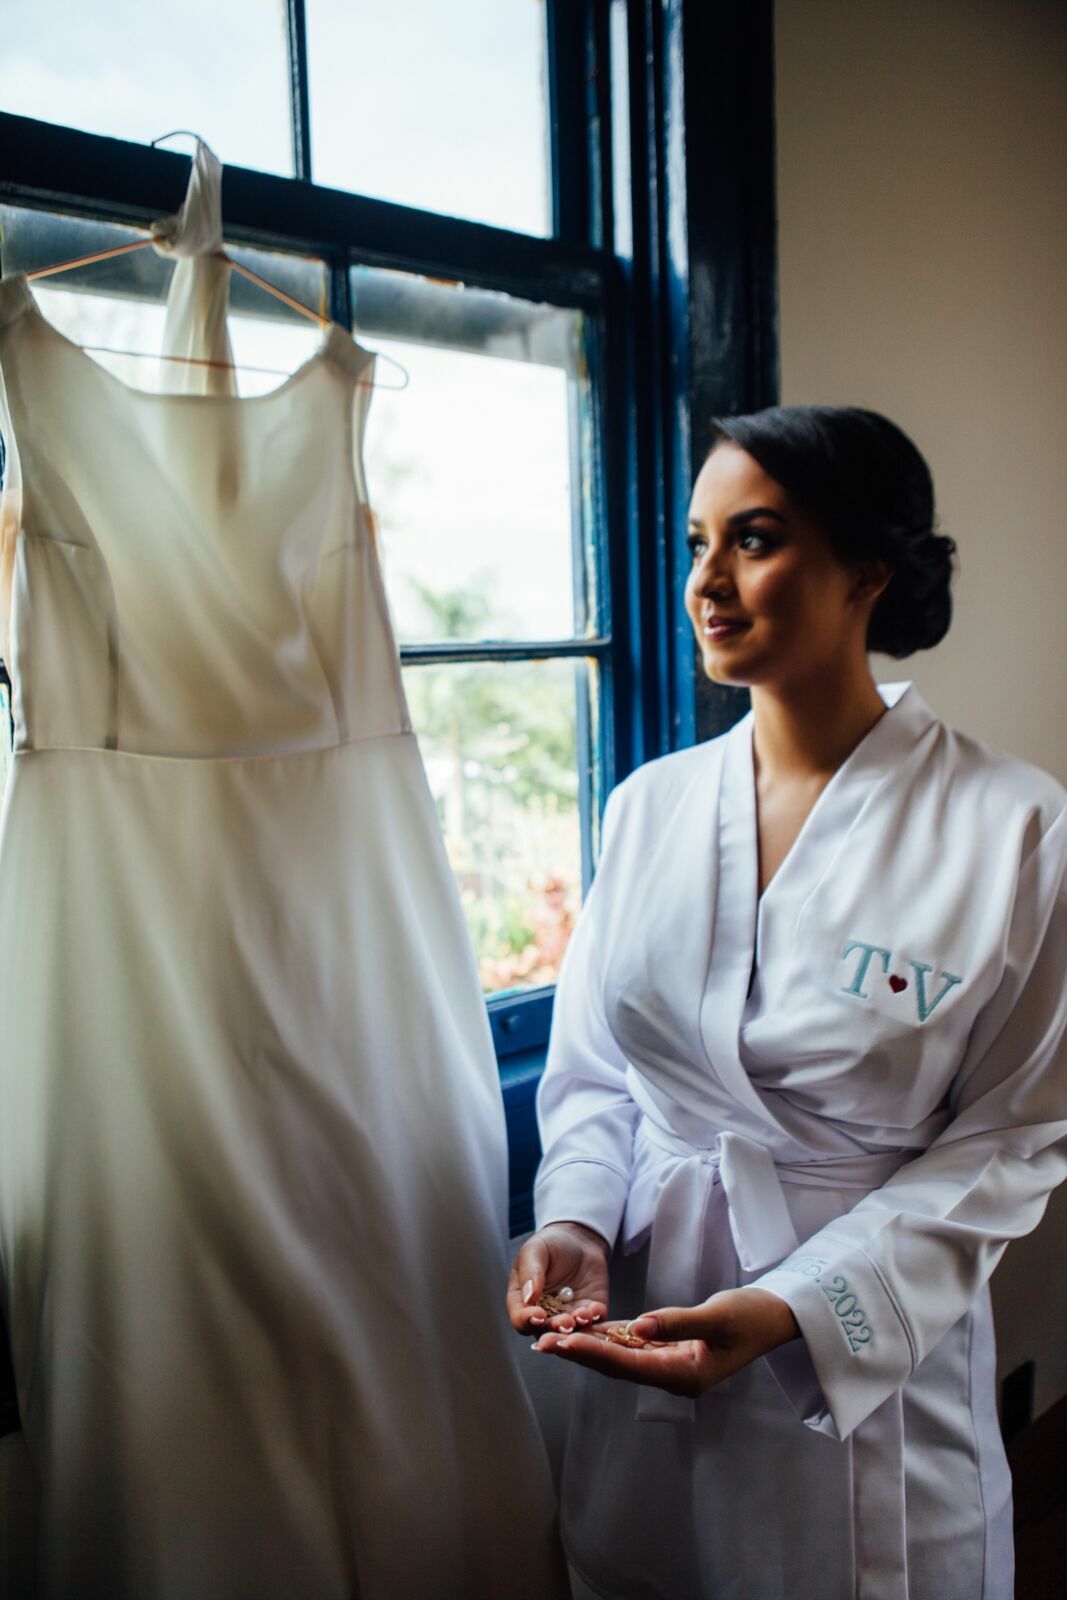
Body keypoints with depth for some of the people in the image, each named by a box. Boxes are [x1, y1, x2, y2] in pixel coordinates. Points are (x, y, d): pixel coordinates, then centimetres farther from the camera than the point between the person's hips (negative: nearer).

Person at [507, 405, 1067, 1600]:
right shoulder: (647, 805, -1)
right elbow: (588, 1066, 5)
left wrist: (794, 1308, -20)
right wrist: (572, 1219, -13)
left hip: (872, 1368, -3)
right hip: (639, 1341, 4)